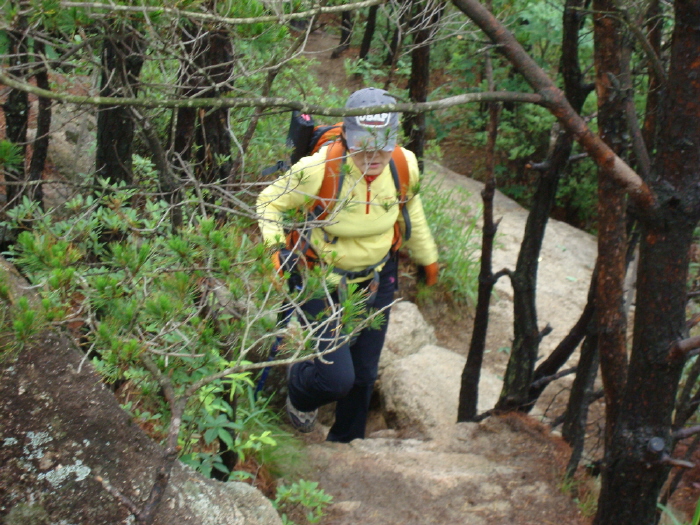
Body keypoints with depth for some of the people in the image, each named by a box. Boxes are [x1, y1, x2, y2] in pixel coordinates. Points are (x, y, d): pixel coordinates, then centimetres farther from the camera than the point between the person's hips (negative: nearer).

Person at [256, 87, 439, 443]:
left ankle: (346, 442, 47)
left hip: (376, 279, 4)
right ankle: (299, 388, 29)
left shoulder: (405, 166, -16)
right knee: (336, 378, -12)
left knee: (364, 375, 17)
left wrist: (426, 256, 20)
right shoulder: (318, 169, -30)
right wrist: (275, 248, -29)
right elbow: (269, 202, -13)